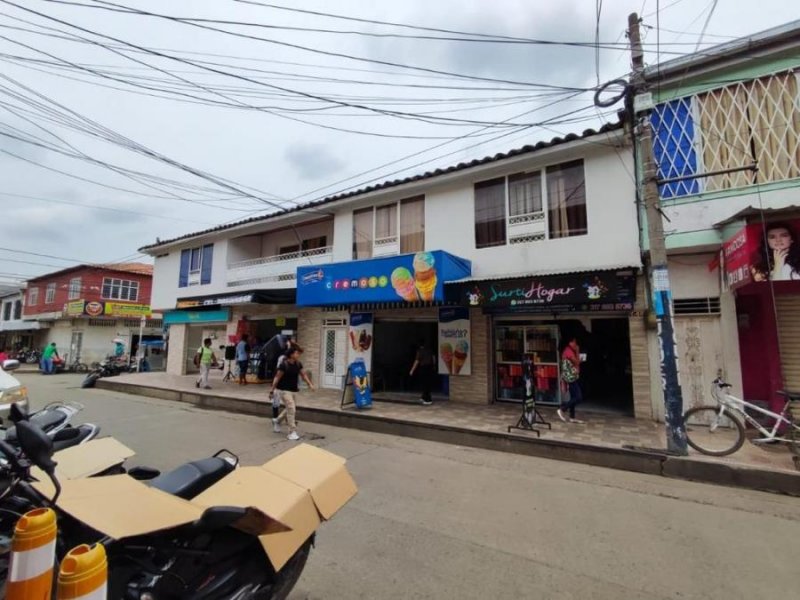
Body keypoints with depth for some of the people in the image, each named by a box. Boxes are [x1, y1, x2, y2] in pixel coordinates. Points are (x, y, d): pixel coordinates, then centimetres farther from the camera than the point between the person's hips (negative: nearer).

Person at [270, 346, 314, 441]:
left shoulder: (298, 364, 0)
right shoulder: (284, 365, -18)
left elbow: (303, 374, 0)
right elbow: (277, 378, -14)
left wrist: (310, 384, -14)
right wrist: (272, 391, -12)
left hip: (293, 390, 7)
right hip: (284, 390, -7)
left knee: (290, 409, 20)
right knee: (291, 409, -11)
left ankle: (277, 421, 46)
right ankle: (292, 432, -1)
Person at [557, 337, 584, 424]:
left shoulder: (568, 351, 15)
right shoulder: (569, 351, -17)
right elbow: (577, 362, -14)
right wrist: (577, 352, -8)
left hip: (572, 377, 10)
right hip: (571, 377, -10)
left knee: (574, 397, 12)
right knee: (579, 397, -9)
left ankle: (572, 418, 16)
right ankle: (561, 409, -5)